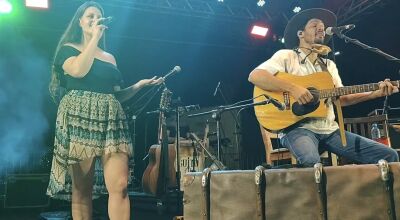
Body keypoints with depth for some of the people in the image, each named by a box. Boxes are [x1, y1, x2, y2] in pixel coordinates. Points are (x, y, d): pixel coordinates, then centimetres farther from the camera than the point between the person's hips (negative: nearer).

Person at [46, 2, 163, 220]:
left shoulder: (109, 58, 24)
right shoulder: (68, 49, 11)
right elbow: (78, 70, -13)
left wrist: (140, 85, 9)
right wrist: (95, 37, -6)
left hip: (111, 121, 4)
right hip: (79, 119, -3)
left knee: (120, 186, -11)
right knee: (81, 190, -3)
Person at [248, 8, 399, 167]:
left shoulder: (329, 65, 23)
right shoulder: (286, 56, 2)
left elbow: (341, 99, 19)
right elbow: (254, 76, -13)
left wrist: (376, 93, 6)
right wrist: (292, 87, -22)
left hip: (329, 130, 6)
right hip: (298, 128, -6)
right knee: (311, 162, -40)